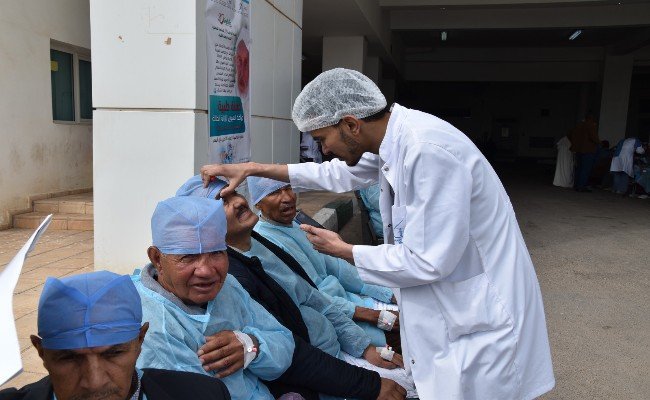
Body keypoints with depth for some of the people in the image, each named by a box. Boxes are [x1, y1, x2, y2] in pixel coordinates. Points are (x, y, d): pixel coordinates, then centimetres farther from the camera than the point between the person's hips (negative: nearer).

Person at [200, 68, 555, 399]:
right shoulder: (390, 135, 0)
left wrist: (342, 251, -12)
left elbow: (428, 262, -26)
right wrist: (254, 169, 13)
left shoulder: (427, 151, -29)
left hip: (482, 315, -8)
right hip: (451, 305, 8)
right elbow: (338, 174, 16)